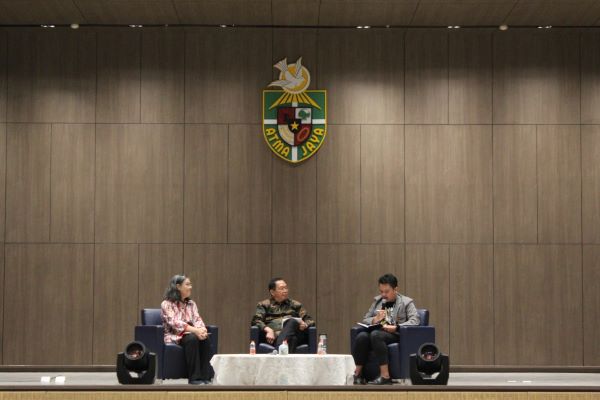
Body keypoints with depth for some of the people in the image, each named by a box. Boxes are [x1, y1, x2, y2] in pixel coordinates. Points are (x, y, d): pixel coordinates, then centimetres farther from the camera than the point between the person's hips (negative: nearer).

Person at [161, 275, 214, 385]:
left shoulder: (191, 304, 16)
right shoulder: (167, 304, -3)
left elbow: (197, 319, 1)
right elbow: (174, 323, -19)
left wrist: (202, 329, -24)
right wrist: (195, 330, -32)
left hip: (191, 334, 5)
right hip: (174, 337, -5)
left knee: (205, 338, -28)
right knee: (192, 339, -36)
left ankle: (206, 376, -30)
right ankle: (194, 378, -34)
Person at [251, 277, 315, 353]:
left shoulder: (295, 305, 29)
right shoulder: (264, 305, 22)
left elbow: (310, 321, 22)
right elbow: (255, 321, 7)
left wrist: (305, 325, -4)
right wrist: (268, 329, -14)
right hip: (274, 337, -1)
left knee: (292, 322, -34)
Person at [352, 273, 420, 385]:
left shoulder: (406, 302, 10)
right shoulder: (377, 301, 25)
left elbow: (415, 321, -5)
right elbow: (365, 320, 23)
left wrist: (396, 327, -19)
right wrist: (375, 320, -1)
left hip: (395, 335, -4)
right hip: (377, 332, 4)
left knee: (375, 334, -37)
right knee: (362, 336, -31)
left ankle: (385, 376, -38)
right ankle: (358, 375, -22)